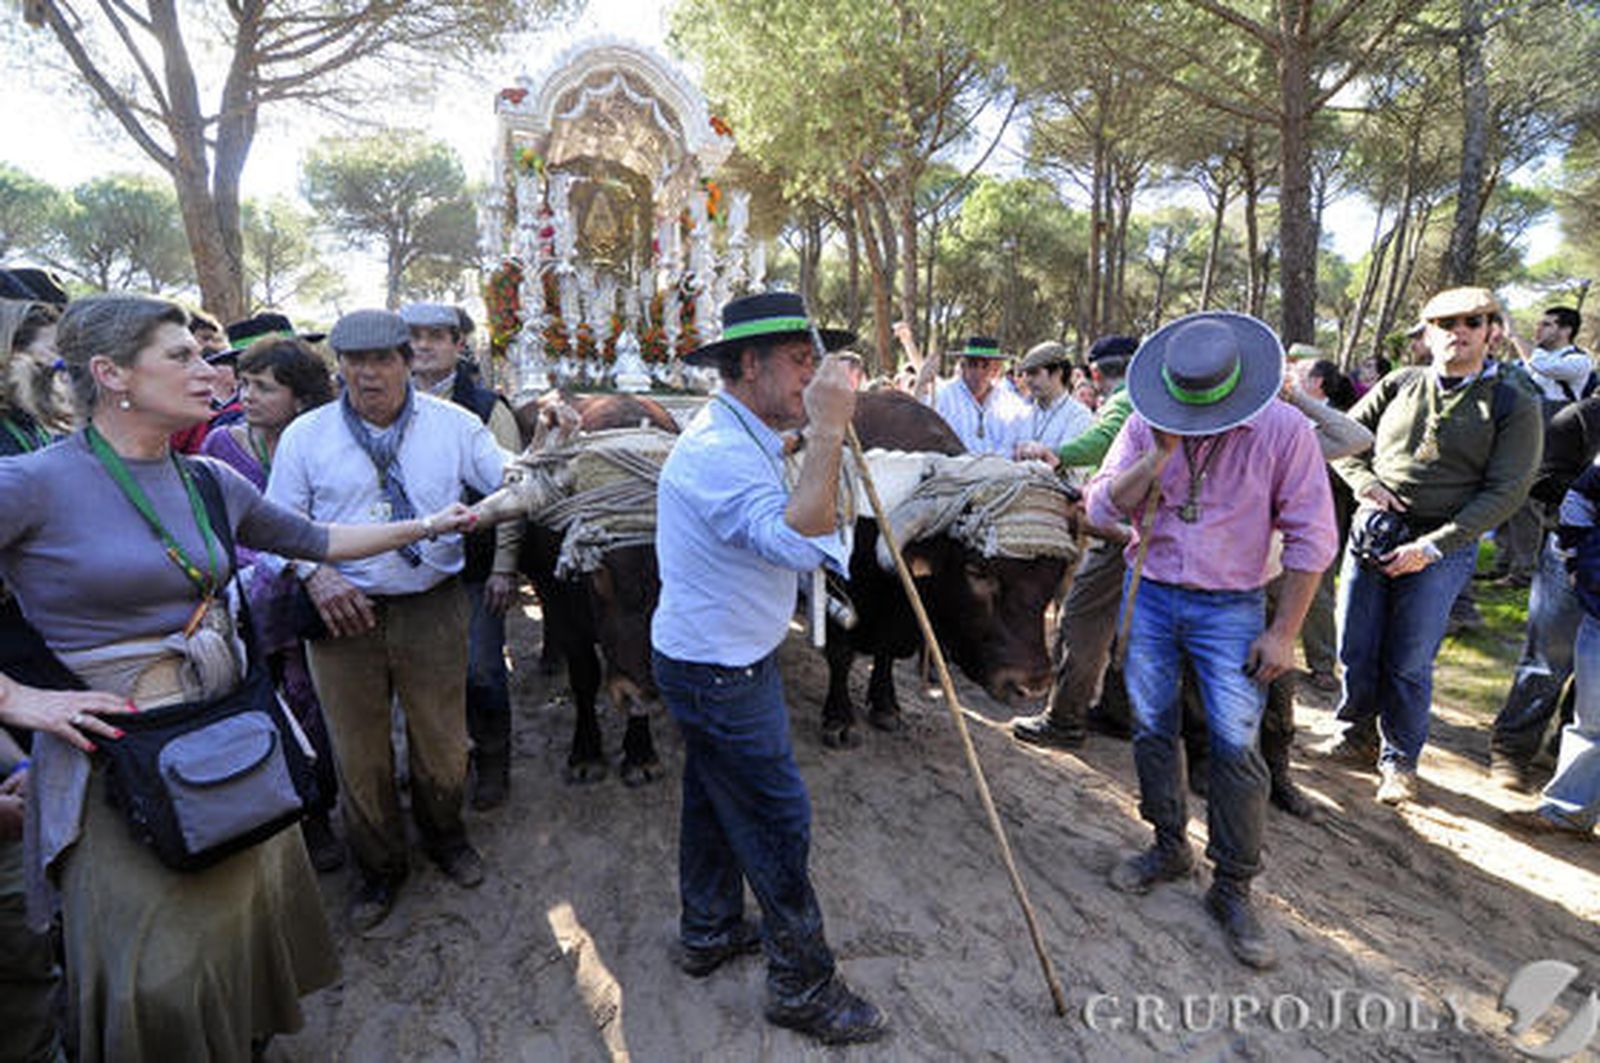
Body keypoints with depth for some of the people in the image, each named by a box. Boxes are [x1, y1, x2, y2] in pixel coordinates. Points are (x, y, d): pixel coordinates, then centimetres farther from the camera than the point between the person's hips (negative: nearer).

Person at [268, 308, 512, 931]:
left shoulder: (451, 424, 2)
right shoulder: (306, 435, 3)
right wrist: (314, 575, -10)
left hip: (433, 606, 0)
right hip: (344, 612, 1)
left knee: (443, 745, 11)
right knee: (359, 755, 11)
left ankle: (444, 837, 41)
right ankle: (379, 868, 35)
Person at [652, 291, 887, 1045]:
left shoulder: (740, 439, 9)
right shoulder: (719, 452, -26)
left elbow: (788, 532, 22)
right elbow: (798, 542, -40)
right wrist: (826, 432, -39)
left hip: (714, 663, 10)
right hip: (720, 675, -10)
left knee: (716, 798, 23)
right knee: (777, 819, 1)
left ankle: (709, 932, 42)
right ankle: (803, 986, 19)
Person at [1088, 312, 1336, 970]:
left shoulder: (1284, 430, -11)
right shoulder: (1146, 424, -3)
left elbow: (1310, 539, -7)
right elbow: (1102, 509, -8)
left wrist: (1283, 633, -8)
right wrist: (1158, 456, -21)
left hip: (1230, 608, -3)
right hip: (1149, 598, 3)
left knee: (1236, 749, -3)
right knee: (1152, 730, 11)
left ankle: (1232, 889, 15)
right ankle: (1169, 847, 32)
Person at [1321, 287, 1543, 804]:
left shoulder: (1514, 404, -2)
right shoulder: (1400, 384, 6)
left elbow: (1506, 491, -7)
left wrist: (1432, 546, -15)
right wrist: (1365, 482, -6)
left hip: (1443, 550, -2)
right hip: (1371, 531, 3)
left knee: (1408, 664, 2)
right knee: (1355, 652, 8)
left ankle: (1400, 760, 22)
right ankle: (1358, 736, 31)